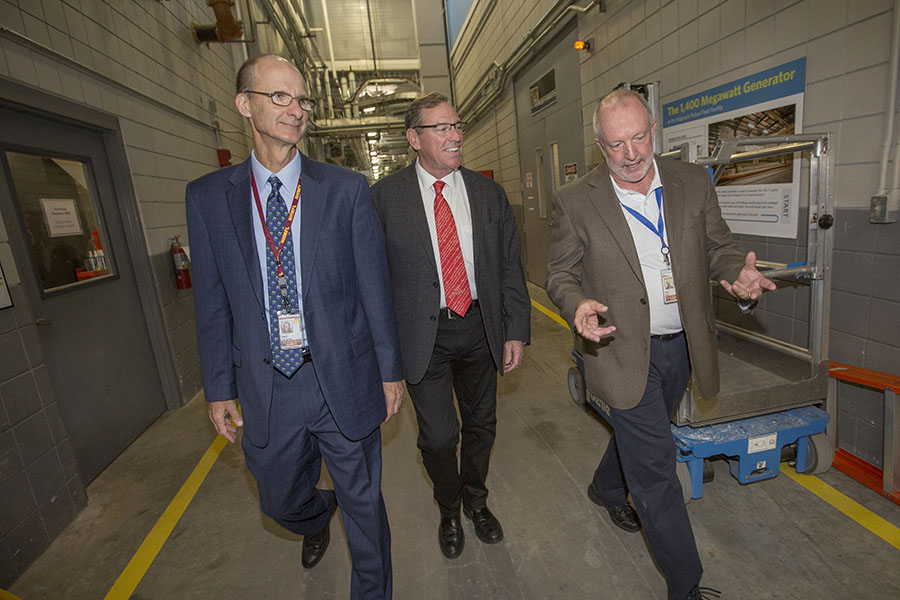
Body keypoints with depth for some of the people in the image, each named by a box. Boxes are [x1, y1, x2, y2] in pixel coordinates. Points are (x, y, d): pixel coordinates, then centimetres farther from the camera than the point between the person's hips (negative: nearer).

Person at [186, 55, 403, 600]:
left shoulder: (347, 189, -4)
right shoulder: (208, 197, 1)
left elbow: (375, 286, -4)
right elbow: (212, 303, 4)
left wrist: (390, 370, -2)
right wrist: (219, 388, 6)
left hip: (344, 381, -2)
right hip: (266, 388, 3)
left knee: (363, 502, 15)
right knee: (282, 501, 24)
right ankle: (318, 518, 61)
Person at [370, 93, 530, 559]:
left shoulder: (488, 193, 3)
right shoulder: (386, 196, -6)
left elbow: (510, 267, 4)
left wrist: (516, 331, -1)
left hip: (479, 327, 3)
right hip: (423, 334, -3)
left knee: (481, 425, 18)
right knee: (438, 437, 6)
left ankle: (476, 500, 47)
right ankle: (449, 511, 39)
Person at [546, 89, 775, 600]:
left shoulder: (694, 182, 1)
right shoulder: (576, 201, -9)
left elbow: (719, 246, 8)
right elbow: (560, 273, -5)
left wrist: (737, 270, -15)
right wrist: (579, 305, -27)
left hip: (682, 345, 5)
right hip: (625, 351, -4)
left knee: (639, 435, 26)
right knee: (656, 468, 2)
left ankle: (607, 488, 57)